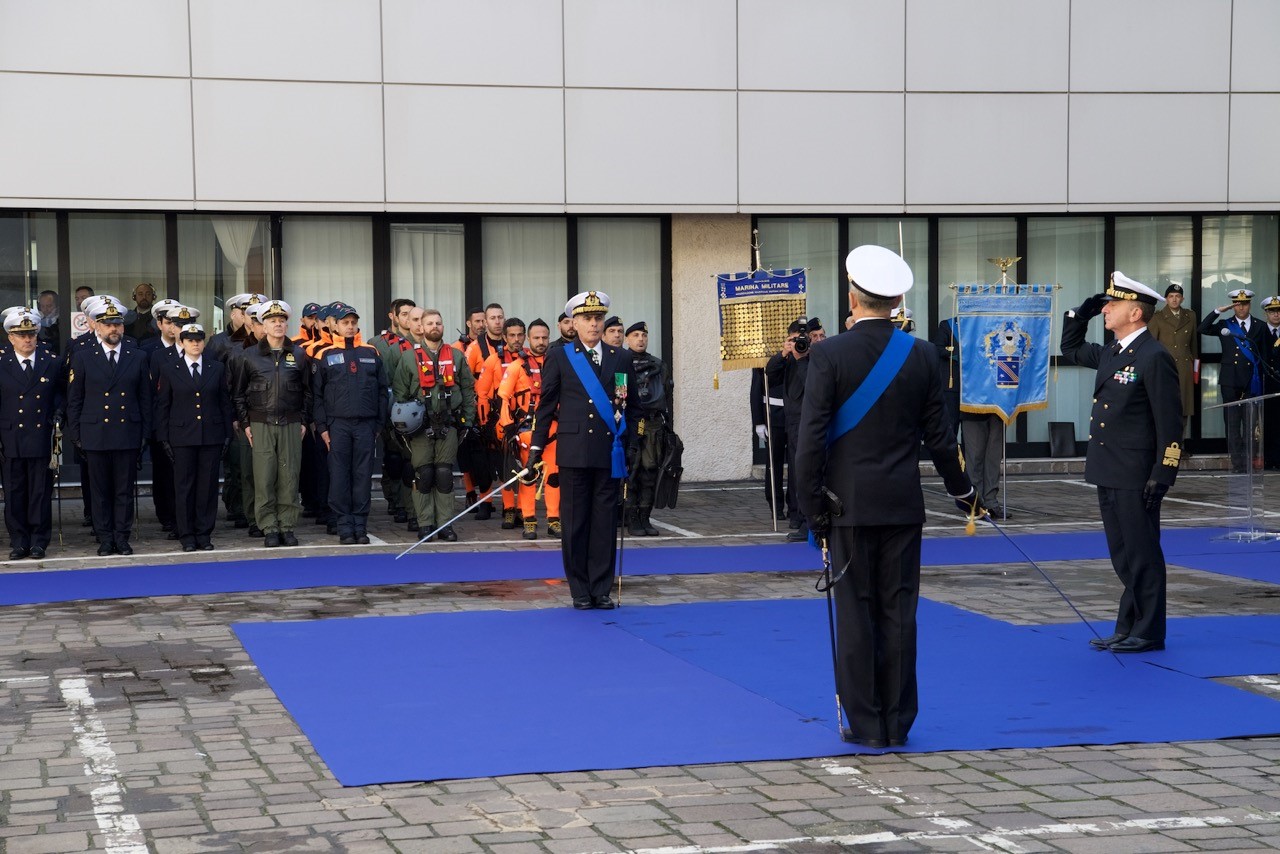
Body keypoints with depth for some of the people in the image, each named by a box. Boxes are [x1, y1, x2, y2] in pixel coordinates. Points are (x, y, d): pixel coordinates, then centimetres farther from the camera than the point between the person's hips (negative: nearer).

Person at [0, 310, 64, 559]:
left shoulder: (52, 363, 5)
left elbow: (60, 394, 17)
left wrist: (58, 415, -1)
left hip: (41, 438, 0)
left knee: (41, 492, 2)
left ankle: (39, 541, 10)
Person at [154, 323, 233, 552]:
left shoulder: (217, 368, 8)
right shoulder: (168, 369, 4)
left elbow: (225, 402, 10)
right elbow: (162, 405, 4)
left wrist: (227, 434, 4)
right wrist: (164, 438, -2)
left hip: (212, 435, 1)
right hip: (182, 436, -1)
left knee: (208, 485, 2)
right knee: (184, 486, 1)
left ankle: (204, 533, 10)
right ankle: (186, 535, 8)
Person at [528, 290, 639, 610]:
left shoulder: (621, 359, 10)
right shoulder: (558, 357, 4)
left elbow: (631, 406, 12)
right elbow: (546, 405, 5)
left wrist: (631, 448, 6)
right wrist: (536, 447, 1)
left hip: (610, 452, 2)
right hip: (573, 451, -2)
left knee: (605, 521, 3)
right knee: (575, 521, 2)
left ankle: (602, 589, 11)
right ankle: (580, 591, 10)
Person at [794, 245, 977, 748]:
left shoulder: (829, 355, -9)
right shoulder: (921, 355, 0)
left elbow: (811, 440, -11)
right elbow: (937, 435, 6)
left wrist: (813, 508, -3)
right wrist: (962, 491, 20)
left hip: (849, 504, -3)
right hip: (903, 504, 3)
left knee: (856, 613, 3)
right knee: (898, 612, 7)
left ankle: (865, 724, 6)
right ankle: (897, 723, 12)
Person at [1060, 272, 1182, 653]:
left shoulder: (1154, 357, -14)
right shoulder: (1110, 353, 12)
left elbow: (1170, 421, -16)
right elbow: (1070, 350, 31)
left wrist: (1162, 475, -19)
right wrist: (1081, 313, 15)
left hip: (1136, 478, -9)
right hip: (1108, 475, 9)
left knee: (1142, 555, 1)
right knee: (1122, 556, 14)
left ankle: (1148, 633, 9)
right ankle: (1128, 629, 22)